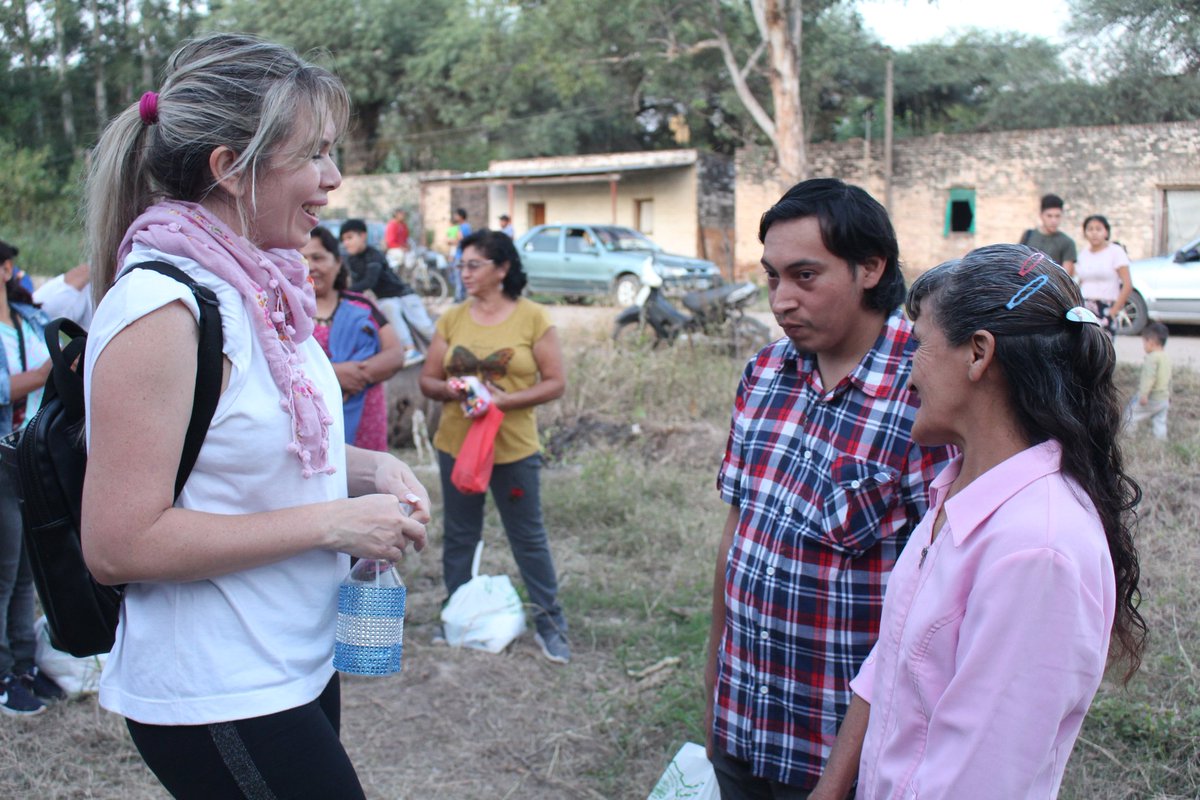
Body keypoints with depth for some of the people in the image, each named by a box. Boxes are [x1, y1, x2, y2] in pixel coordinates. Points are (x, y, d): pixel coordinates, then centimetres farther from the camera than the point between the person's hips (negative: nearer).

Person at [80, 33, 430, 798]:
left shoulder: (259, 286, 3)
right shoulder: (163, 306, -22)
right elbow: (117, 543, -24)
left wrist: (368, 469, -2)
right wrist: (333, 522, -23)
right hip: (214, 700, -8)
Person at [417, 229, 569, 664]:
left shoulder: (532, 317, -6)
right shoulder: (452, 319, 4)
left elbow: (555, 383, -7)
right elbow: (427, 380, 6)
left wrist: (505, 401, -19)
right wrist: (450, 390, -16)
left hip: (514, 448, -3)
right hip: (456, 444, 3)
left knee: (528, 537, 7)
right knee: (459, 536, 14)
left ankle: (549, 622, 20)